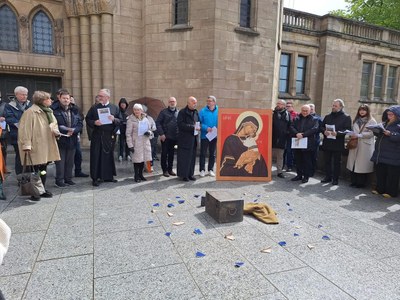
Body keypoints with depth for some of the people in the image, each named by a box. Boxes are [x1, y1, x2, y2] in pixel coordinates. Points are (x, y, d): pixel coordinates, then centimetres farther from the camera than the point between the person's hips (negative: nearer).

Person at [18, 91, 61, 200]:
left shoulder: (48, 111, 13)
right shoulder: (30, 112, -14)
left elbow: (54, 124, 23)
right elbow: (25, 129, -17)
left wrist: (56, 132, 0)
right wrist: (26, 145, -22)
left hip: (46, 146, 8)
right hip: (35, 147, -8)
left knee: (43, 168, 15)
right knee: (34, 169, -1)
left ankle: (42, 190, 26)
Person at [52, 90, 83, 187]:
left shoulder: (74, 110, 10)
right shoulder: (54, 110, -6)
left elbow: (80, 124, 5)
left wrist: (73, 130, -12)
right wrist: (65, 130, -18)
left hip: (72, 140, 5)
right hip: (60, 140, -4)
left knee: (70, 161, 11)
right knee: (60, 161, 0)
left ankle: (68, 179, 23)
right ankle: (59, 180, 11)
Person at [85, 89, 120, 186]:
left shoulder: (115, 108, 7)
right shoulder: (94, 108, 7)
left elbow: (120, 121, 5)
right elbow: (87, 119, 7)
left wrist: (114, 119, -15)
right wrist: (94, 122, -12)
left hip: (110, 136, 1)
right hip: (97, 136, 0)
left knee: (109, 156, 7)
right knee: (96, 156, -1)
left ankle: (108, 176, 19)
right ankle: (95, 178, 6)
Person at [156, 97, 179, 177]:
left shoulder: (179, 112, 8)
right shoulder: (163, 112, 0)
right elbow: (158, 123, -4)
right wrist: (161, 134, -12)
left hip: (175, 137, 3)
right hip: (165, 137, -3)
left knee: (171, 154, 11)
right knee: (164, 154, 4)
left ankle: (170, 169, 22)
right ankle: (165, 170, 14)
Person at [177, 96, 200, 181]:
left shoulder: (196, 112, 14)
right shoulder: (182, 112, -7)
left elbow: (198, 122, 24)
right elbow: (180, 124, -16)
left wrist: (198, 127, 1)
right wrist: (192, 127, -20)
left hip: (193, 138, 7)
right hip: (185, 138, -7)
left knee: (192, 157, 10)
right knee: (184, 157, -2)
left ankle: (190, 174, 20)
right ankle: (184, 175, 8)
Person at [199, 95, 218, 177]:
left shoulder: (219, 111, 0)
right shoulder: (203, 111, -5)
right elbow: (199, 123, -7)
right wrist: (206, 128, -21)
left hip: (215, 136, 2)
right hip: (204, 136, -2)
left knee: (212, 153, 12)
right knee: (203, 153, 3)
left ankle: (210, 169, 24)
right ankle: (202, 170, 14)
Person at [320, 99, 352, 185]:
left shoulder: (346, 117, 0)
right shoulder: (327, 116, 15)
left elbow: (348, 130, -9)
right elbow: (322, 127, 13)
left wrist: (337, 133, -23)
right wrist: (324, 131, -9)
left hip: (338, 144, -4)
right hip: (327, 143, 4)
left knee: (337, 162, 4)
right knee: (327, 161, 9)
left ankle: (335, 179, 14)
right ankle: (328, 177, 20)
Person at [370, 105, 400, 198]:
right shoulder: (385, 123, 17)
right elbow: (379, 134, 22)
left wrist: (390, 134, -25)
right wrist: (376, 130, 2)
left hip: (392, 156, -7)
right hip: (380, 154, 7)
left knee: (392, 174, 0)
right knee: (380, 172, 12)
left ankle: (391, 192, 9)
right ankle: (380, 189, 23)